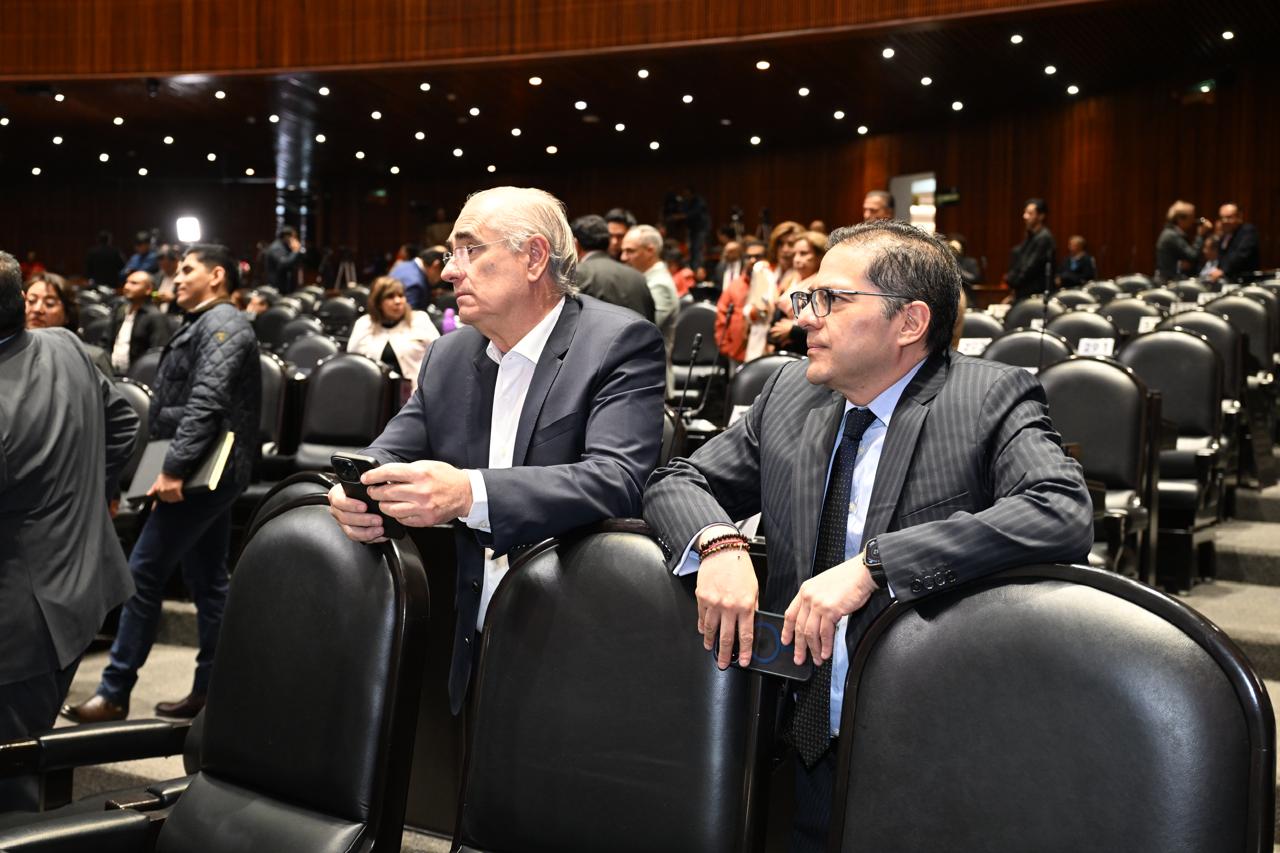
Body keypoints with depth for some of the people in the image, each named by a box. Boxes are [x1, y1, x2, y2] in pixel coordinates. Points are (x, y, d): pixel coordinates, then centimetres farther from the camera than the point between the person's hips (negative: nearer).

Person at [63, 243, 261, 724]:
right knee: (207, 579, 10)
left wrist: (174, 467, -27)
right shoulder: (202, 325, 19)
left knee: (144, 572, -8)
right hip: (208, 469, 10)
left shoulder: (222, 325, -13)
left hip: (202, 470, -10)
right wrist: (176, 464, 16)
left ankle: (115, 692, -2)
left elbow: (205, 405, -24)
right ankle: (210, 689, 15)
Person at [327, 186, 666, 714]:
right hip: (471, 645, 5)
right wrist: (357, 494, -14)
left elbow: (616, 480, -21)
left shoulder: (623, 343, -8)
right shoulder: (449, 355, 13)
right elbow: (391, 453, 11)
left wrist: (470, 493, -34)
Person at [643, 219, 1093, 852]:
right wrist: (719, 543, -15)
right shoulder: (789, 392, 6)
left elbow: (1064, 514, -27)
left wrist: (870, 565, -30)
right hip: (804, 746, 5)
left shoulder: (992, 399, -11)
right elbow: (678, 483, 10)